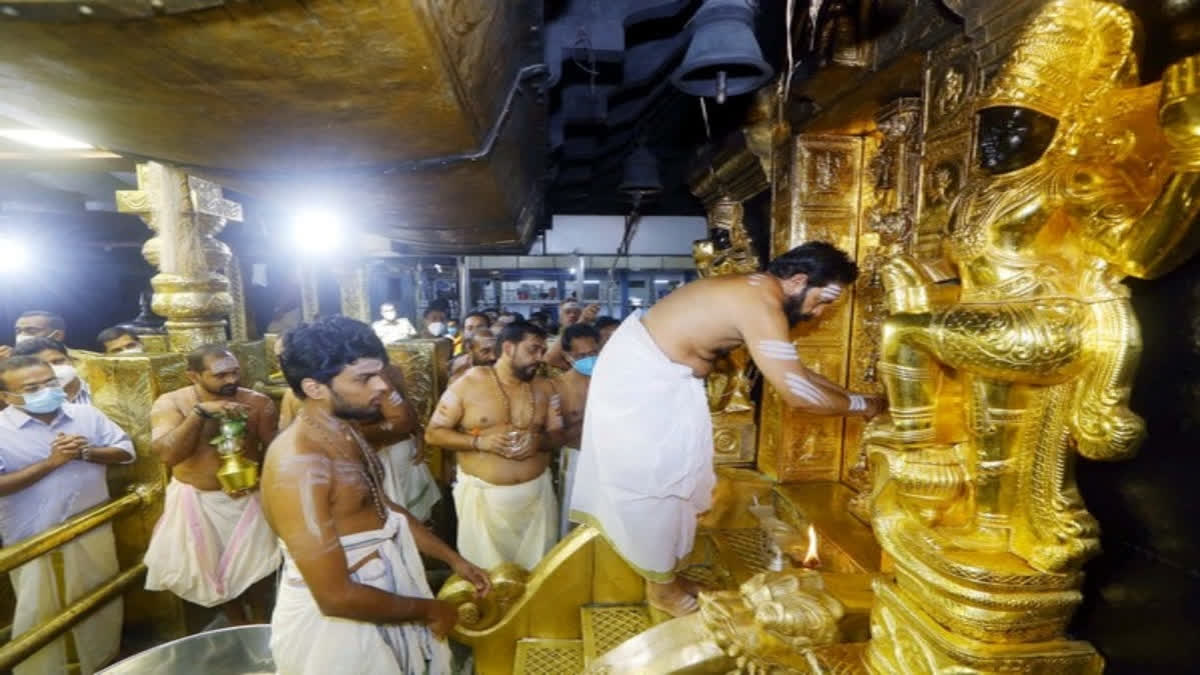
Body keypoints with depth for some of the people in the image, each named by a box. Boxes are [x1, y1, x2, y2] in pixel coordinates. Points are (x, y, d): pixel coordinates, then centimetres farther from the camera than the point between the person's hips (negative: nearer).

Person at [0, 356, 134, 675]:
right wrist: (50, 462, -24)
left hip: (93, 530, 4)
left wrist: (87, 452, -17)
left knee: (103, 607, 19)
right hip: (33, 539, -3)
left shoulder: (87, 415, -2)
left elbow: (126, 451, 0)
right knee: (38, 615, 13)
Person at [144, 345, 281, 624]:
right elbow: (167, 454, -25)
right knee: (213, 570, 17)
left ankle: (259, 621, 39)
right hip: (197, 500, 1)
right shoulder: (170, 403, -12)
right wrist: (200, 413, -33)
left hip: (247, 496, -1)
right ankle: (238, 626, 41)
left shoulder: (258, 402, -13)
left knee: (256, 566, 12)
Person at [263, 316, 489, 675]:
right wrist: (427, 610, -15)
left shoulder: (345, 432, -1)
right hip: (336, 620, -8)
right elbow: (336, 596, -28)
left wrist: (454, 559, 8)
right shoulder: (297, 463, -29)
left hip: (382, 587, 8)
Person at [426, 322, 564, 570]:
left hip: (536, 492, 3)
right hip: (483, 493, -3)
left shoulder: (544, 388, 2)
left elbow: (558, 435, 7)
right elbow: (433, 433, -5)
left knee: (538, 570, 13)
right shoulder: (467, 384, -7)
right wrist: (479, 441, -19)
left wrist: (539, 441, -16)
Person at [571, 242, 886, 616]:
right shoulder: (761, 305, -24)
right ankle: (661, 584, 27)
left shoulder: (757, 293, 7)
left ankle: (663, 569, 41)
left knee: (667, 477, 21)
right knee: (650, 484, 6)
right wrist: (861, 404, -6)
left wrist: (846, 394, 14)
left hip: (658, 372, 10)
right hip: (638, 376, -10)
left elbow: (794, 370, 17)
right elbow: (797, 391, -22)